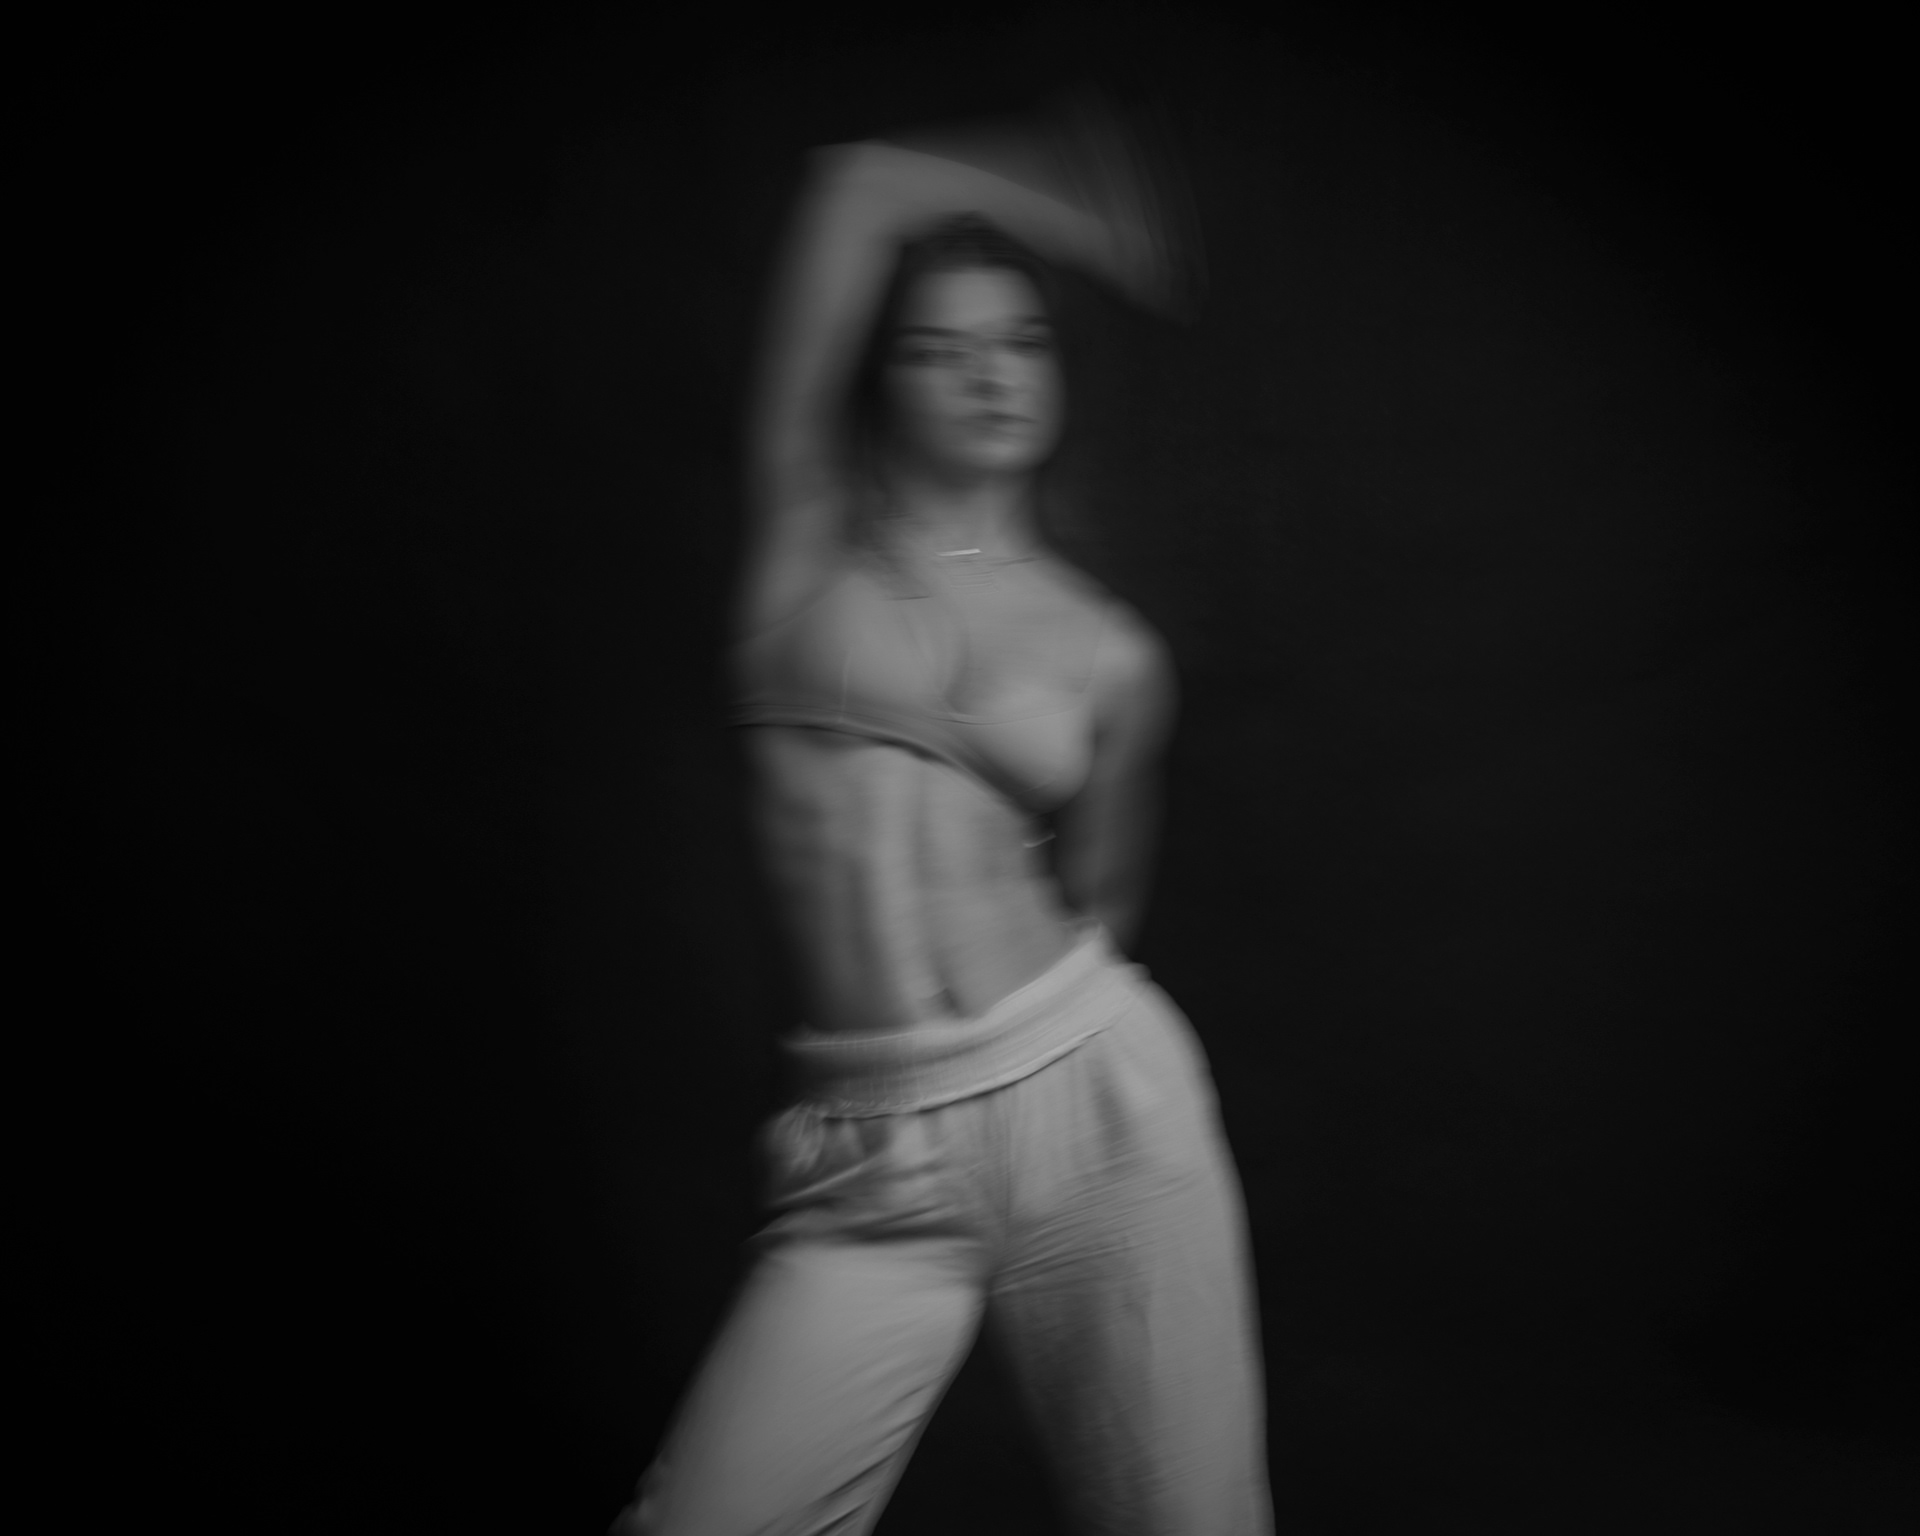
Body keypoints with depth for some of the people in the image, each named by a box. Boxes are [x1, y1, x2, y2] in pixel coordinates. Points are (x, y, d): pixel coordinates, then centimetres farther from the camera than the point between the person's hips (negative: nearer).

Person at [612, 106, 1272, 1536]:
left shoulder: (1113, 656, 7)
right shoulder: (811, 532, 5)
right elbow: (863, 185, 3)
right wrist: (1074, 208, 11)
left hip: (1097, 1099, 1)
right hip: (877, 1164, -1)